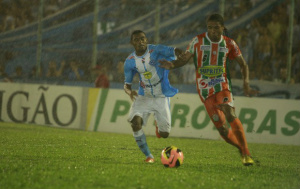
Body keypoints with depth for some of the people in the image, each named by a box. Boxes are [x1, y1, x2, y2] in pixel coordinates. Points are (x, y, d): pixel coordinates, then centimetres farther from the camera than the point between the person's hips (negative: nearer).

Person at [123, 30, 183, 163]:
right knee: (135, 122, -25)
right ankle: (148, 156, -8)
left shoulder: (156, 50, -13)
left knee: (164, 134, -2)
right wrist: (129, 92, -20)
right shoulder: (130, 61, -4)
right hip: (143, 97, 2)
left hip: (161, 97, -2)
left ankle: (158, 123, 38)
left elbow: (175, 52, -27)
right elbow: (127, 84, 4)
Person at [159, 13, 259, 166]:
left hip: (222, 85, 0)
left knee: (230, 116, -26)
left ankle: (246, 154, -20)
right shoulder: (198, 41, -1)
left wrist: (246, 83, -4)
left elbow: (243, 64, 11)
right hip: (205, 89, 0)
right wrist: (172, 65, -21)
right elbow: (185, 58, 0)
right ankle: (242, 149, 16)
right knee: (221, 127, -8)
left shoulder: (229, 44, 3)